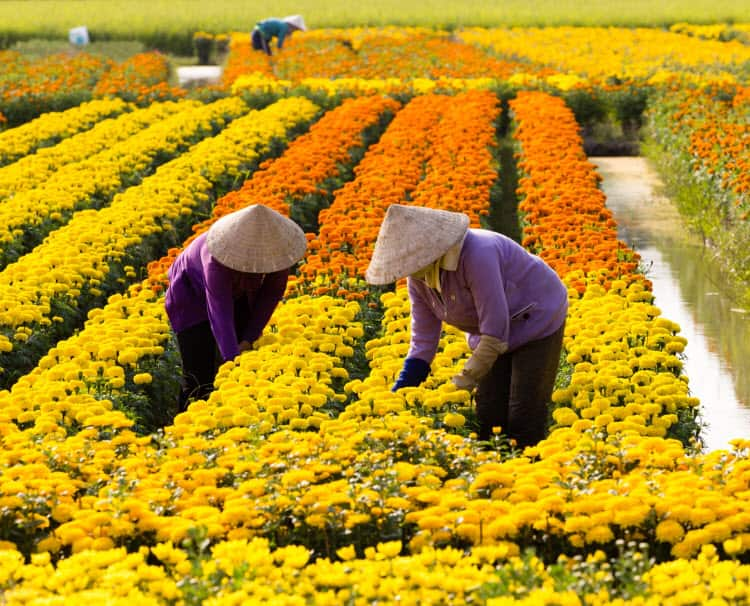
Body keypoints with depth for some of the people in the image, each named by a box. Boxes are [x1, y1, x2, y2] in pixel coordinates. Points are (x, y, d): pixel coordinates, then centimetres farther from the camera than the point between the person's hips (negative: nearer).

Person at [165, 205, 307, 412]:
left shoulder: (276, 248, -29)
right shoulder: (218, 261, -43)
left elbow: (272, 293, -15)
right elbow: (220, 312, -48)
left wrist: (249, 340, -21)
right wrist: (232, 357, -59)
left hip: (238, 293, 4)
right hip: (193, 295, -4)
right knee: (198, 375, -9)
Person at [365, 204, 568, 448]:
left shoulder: (475, 255, -36)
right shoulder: (419, 276, -11)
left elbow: (495, 332, -34)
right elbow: (423, 341, -5)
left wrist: (462, 385, -31)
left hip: (538, 322, -7)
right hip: (493, 333, 7)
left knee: (523, 424, -12)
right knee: (487, 420, 1)